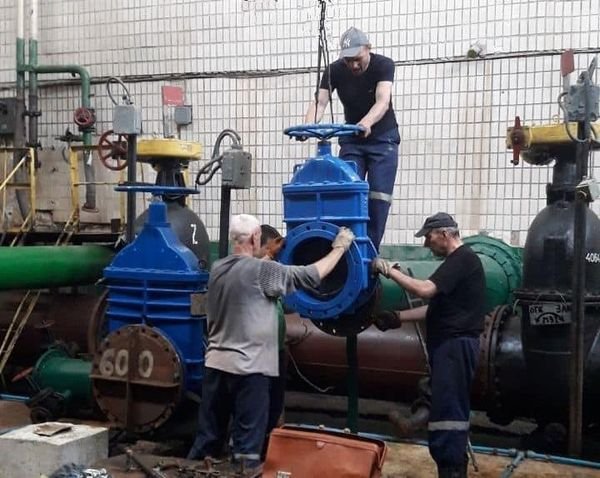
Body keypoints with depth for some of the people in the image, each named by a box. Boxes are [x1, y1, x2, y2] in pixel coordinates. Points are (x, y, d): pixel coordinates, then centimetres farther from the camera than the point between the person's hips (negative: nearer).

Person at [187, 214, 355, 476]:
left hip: (216, 361, 7)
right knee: (247, 434, 4)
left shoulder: (217, 268, 5)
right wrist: (339, 248, 1)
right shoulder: (261, 270, -14)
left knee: (209, 433, 17)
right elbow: (310, 276, -11)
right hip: (248, 366, -7)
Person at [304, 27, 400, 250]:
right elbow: (319, 101, -22)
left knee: (378, 198, -9)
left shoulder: (383, 65, -18)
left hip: (382, 138, -2)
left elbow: (383, 101, -33)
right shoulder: (335, 71, -10)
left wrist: (367, 123, -55)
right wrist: (308, 126, -43)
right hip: (351, 139, 3)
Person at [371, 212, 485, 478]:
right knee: (450, 409, 13)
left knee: (447, 411, -10)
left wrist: (389, 270, -15)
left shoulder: (462, 258, -12)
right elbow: (436, 306, 21)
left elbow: (425, 290, -24)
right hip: (450, 344, 10)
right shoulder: (457, 261, 20)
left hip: (456, 344, -10)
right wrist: (397, 317, 15)